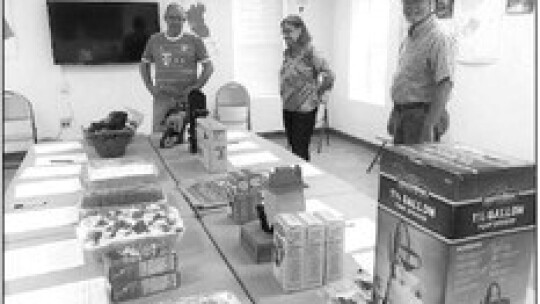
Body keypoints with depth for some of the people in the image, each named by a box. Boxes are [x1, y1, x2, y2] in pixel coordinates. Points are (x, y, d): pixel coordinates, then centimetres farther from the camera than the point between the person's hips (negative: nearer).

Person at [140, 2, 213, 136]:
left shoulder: (194, 41, 4)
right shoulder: (155, 40, 12)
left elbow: (209, 67, 4)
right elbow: (144, 64, 22)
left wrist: (195, 88, -7)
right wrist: (150, 87, 7)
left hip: (187, 99, -2)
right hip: (162, 98, 2)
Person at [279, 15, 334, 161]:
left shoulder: (309, 52, -14)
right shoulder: (287, 53, 8)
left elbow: (329, 76, -16)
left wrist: (315, 93, -7)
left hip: (305, 110, -7)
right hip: (287, 108, 7)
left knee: (300, 151, -3)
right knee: (293, 148, 15)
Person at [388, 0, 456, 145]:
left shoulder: (440, 39, -14)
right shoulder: (408, 39, 14)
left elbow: (444, 86, -22)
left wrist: (428, 127, -26)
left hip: (421, 115, -8)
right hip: (401, 115, 9)